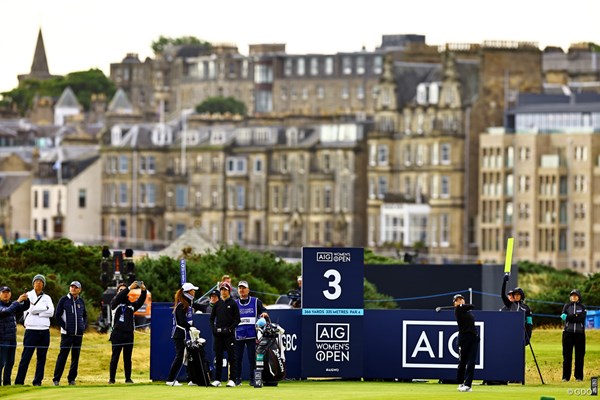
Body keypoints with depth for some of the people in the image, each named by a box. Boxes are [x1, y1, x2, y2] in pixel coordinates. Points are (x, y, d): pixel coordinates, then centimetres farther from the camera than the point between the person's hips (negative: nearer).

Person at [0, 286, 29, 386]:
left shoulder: (12, 304, 13)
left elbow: (25, 307, 7)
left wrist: (26, 300, -14)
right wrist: (18, 301, -28)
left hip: (12, 339, 7)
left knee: (10, 363, 10)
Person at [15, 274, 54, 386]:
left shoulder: (47, 298, 14)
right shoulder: (28, 295, 5)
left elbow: (51, 312, -1)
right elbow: (31, 309, -11)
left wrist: (36, 312, -7)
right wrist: (45, 309, -4)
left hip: (44, 330, 4)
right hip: (31, 329, -4)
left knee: (42, 357, 3)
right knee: (26, 357, -7)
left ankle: (38, 381, 7)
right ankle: (19, 382, -7)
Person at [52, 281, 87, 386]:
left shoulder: (81, 302, 12)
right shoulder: (64, 300, 0)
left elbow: (85, 315, 24)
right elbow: (57, 315, -2)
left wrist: (84, 326, 7)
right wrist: (64, 327, -10)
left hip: (79, 334, 5)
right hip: (67, 334, -5)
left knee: (76, 357, 6)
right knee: (62, 356, -8)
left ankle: (71, 379, 13)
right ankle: (56, 379, -7)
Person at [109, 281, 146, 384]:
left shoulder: (131, 304, 16)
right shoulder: (115, 303, 7)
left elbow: (140, 302, 2)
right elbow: (118, 298, -14)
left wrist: (143, 290, -16)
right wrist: (129, 288, -23)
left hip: (129, 334, 3)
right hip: (117, 333, -3)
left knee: (128, 358, 6)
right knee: (115, 357, -2)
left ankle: (128, 378, 11)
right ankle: (111, 379, 1)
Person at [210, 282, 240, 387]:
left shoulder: (233, 304, 2)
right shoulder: (217, 304, 14)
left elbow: (237, 319, -1)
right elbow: (212, 318, 17)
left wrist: (230, 329, -13)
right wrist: (213, 328, 0)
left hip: (229, 334, -4)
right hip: (218, 334, 4)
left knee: (231, 357, -5)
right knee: (218, 357, 5)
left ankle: (232, 379, -5)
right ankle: (217, 379, 9)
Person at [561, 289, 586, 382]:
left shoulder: (582, 307, 9)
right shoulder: (566, 306, 12)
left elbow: (582, 318, -8)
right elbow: (563, 317, -4)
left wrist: (568, 317, -11)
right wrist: (576, 316, -14)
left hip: (579, 333, 0)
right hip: (568, 333, 0)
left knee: (579, 355, -1)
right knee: (567, 355, -2)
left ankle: (579, 376, 4)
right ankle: (566, 377, 1)